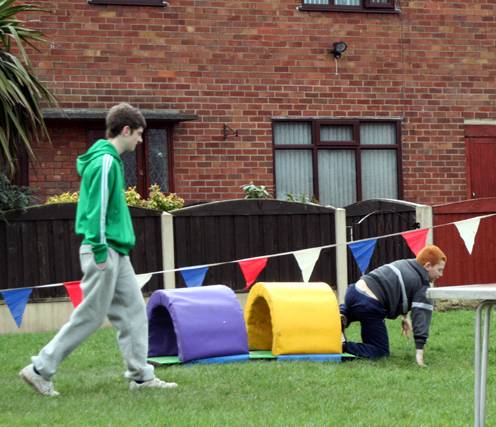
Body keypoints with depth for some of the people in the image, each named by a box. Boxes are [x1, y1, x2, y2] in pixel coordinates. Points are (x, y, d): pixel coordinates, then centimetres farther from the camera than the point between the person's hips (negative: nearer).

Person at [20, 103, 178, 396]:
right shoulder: (105, 162, -16)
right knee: (90, 316, -3)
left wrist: (105, 250, 19)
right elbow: (97, 208, -20)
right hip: (105, 251, -10)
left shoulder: (110, 160, 15)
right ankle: (40, 370, 4)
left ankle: (141, 375, 12)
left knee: (133, 311, 9)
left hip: (116, 251, 10)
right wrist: (100, 250, -20)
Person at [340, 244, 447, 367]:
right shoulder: (423, 287, -4)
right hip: (369, 306, -8)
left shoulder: (403, 263, 20)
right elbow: (421, 316, -11)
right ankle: (344, 346, -14)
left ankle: (342, 317, 10)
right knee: (381, 351, 7)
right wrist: (419, 351, -14)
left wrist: (404, 315, 31)